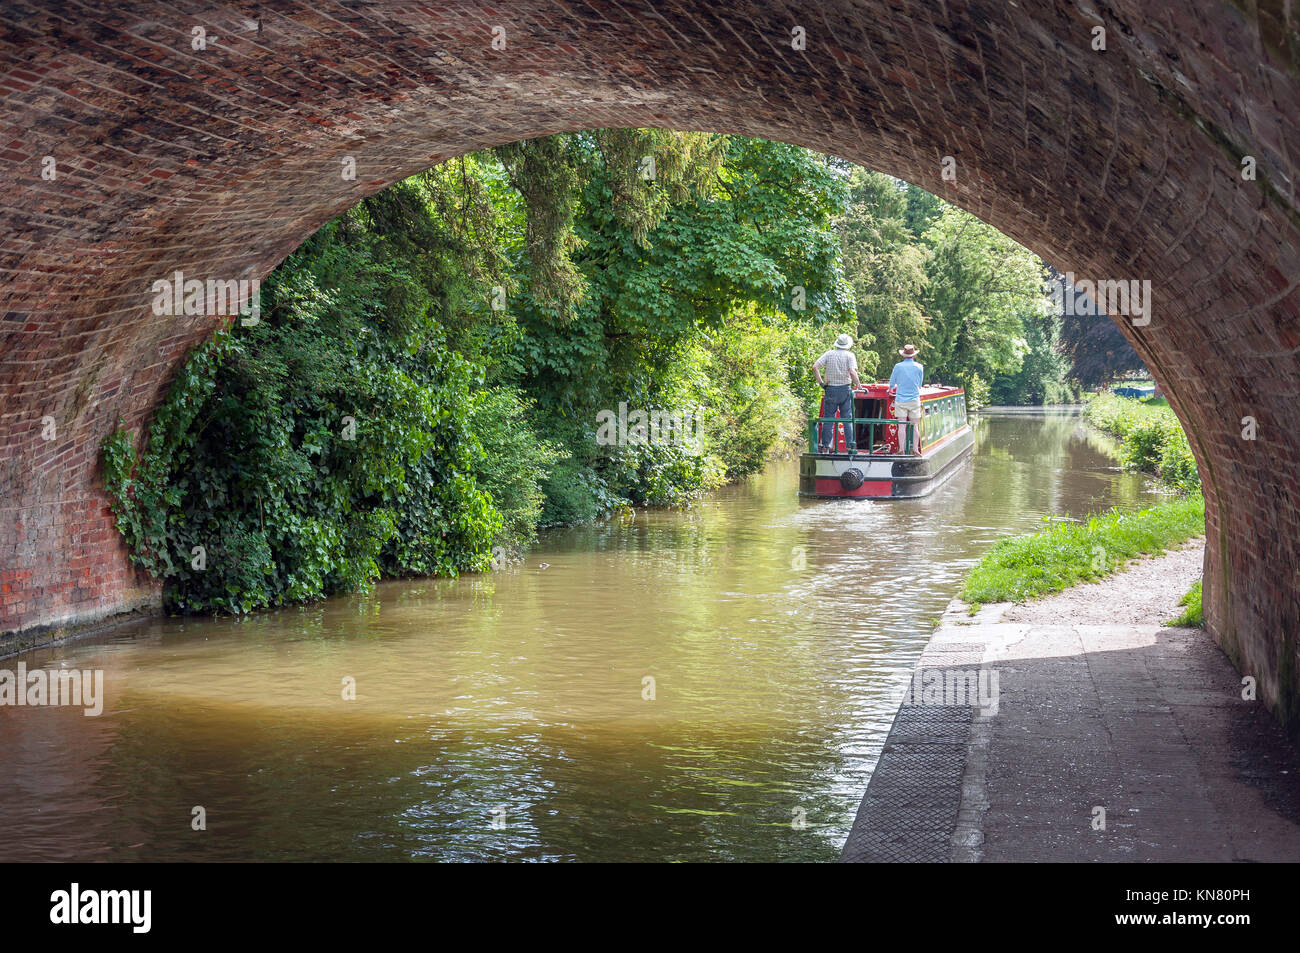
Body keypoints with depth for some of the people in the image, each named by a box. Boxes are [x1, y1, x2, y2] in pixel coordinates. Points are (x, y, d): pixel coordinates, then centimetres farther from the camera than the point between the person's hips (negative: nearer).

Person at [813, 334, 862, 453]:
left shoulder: (829, 354, 5)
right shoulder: (850, 355, -2)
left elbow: (815, 367, -4)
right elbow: (852, 372, -16)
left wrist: (821, 382, 0)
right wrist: (858, 385, -4)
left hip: (831, 389, 2)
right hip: (845, 389, -1)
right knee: (848, 419, 5)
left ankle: (825, 446, 3)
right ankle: (850, 446, 3)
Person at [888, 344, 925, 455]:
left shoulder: (898, 366, -2)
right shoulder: (919, 367, 2)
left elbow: (892, 383, 9)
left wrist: (891, 391, 31)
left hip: (900, 400, -1)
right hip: (914, 400, 1)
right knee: (915, 426, 6)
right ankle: (915, 449, 1)